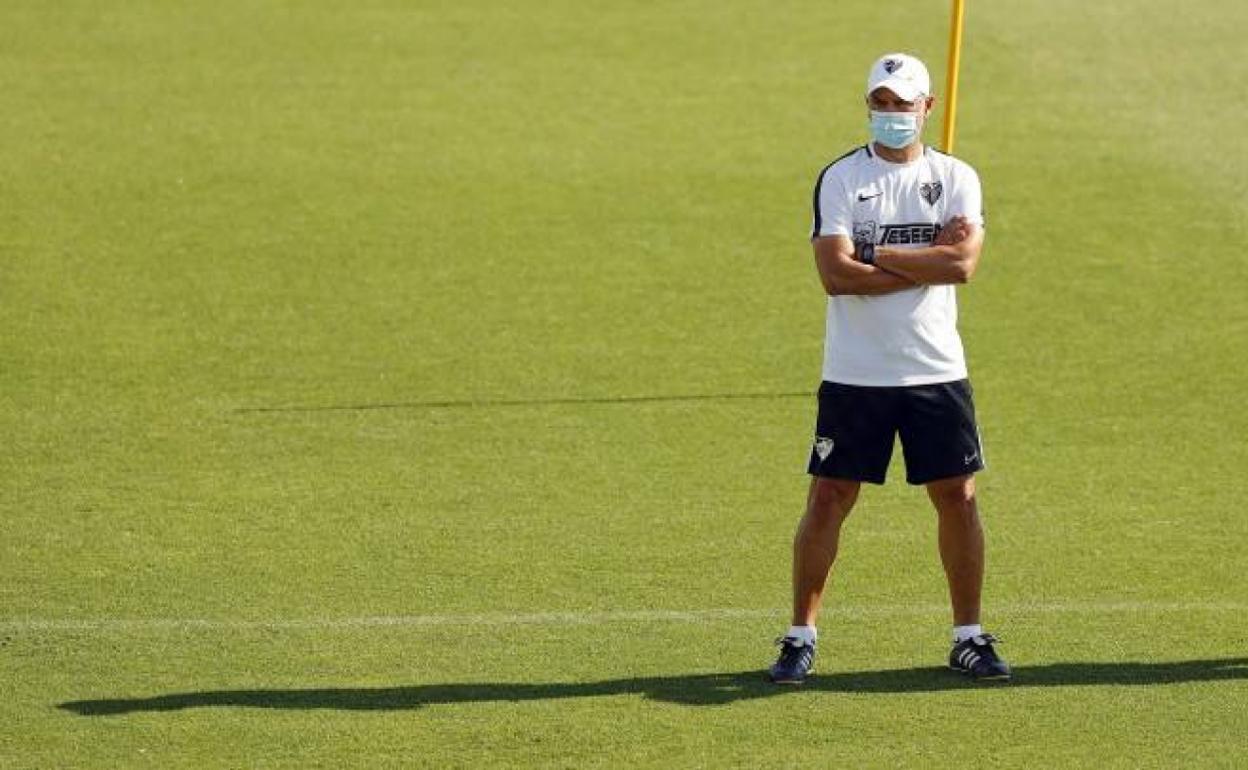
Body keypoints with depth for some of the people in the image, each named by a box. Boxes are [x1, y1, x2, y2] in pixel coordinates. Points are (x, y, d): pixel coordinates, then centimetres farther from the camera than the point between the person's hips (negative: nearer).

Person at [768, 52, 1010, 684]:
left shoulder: (957, 179, 3)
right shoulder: (839, 178, -1)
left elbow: (963, 264, -14)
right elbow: (835, 274, -15)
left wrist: (873, 255, -13)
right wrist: (928, 262, -13)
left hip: (937, 371, 1)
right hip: (854, 374, -1)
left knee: (957, 496, 3)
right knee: (828, 498, -1)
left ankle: (969, 636, 15)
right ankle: (801, 637, 8)